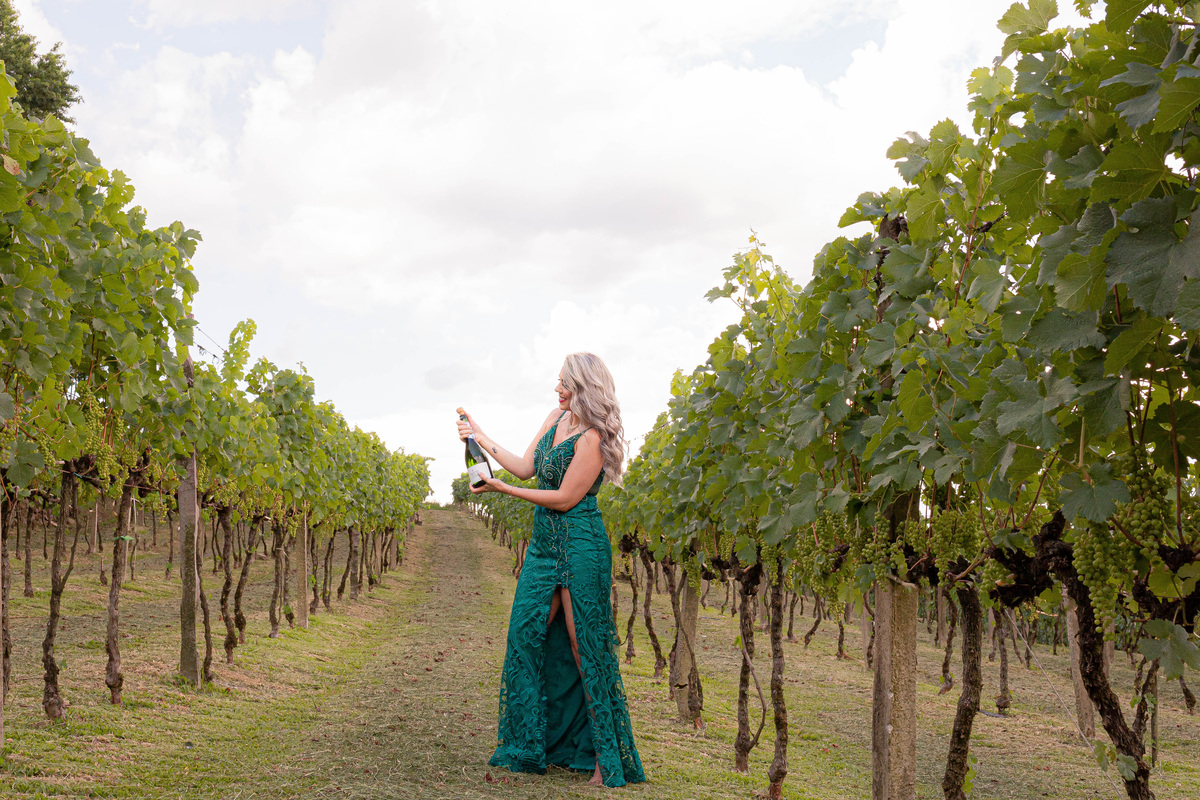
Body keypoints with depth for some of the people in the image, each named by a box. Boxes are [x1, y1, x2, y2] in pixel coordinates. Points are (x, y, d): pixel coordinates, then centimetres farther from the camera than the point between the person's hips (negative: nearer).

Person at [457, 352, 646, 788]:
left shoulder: (591, 438, -17)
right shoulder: (557, 417, 9)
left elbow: (565, 498, -16)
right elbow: (525, 466, 13)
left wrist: (502, 488, -12)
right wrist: (481, 438, 14)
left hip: (579, 546, -8)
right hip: (544, 542, 9)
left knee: (584, 648, -4)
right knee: (525, 635, 7)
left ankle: (608, 756, 6)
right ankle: (530, 746, 20)